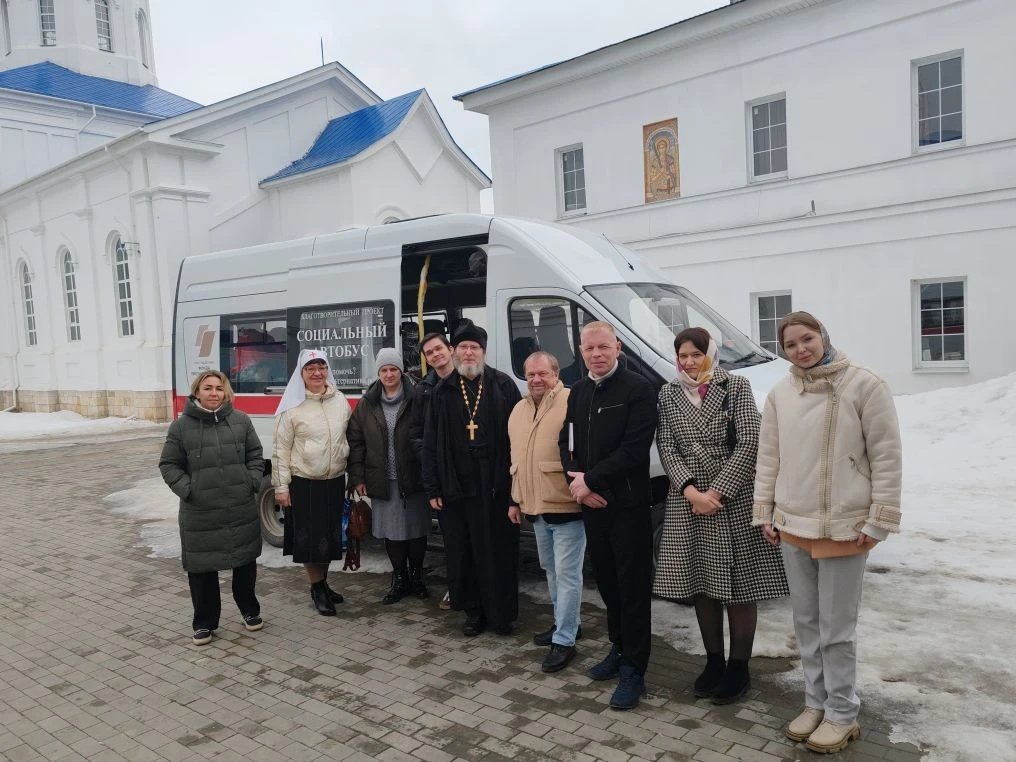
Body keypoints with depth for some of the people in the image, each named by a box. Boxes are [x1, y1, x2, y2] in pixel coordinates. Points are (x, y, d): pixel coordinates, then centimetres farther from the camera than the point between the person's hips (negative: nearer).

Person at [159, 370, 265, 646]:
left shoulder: (240, 420, 2)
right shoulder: (181, 425, -3)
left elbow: (255, 456, 10)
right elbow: (169, 465, 2)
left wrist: (253, 482, -3)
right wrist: (187, 489, -11)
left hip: (242, 509, 2)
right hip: (200, 514, -2)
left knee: (245, 562, 15)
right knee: (201, 567, 7)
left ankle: (249, 610, 35)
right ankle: (204, 622, 24)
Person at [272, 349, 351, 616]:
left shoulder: (341, 401, 3)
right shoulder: (292, 406, -8)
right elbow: (282, 450, -7)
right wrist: (281, 487, -9)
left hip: (335, 481, 4)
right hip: (303, 483, -4)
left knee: (331, 534, 14)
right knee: (310, 536, 3)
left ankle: (323, 584, 32)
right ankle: (317, 589, 19)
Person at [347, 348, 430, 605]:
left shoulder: (417, 400, -5)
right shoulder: (367, 404, 4)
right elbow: (355, 441, 6)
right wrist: (357, 478, 2)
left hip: (413, 479, -2)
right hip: (382, 481, 2)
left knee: (417, 530, 9)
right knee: (391, 532, 10)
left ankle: (416, 577, 28)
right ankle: (399, 580, 25)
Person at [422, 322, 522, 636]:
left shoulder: (504, 386, 2)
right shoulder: (442, 392, 8)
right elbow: (431, 443, 8)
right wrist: (433, 488, 3)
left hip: (496, 486, -2)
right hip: (456, 487, 2)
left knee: (499, 552, 5)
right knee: (463, 554, 9)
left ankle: (502, 613, 19)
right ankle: (473, 611, 23)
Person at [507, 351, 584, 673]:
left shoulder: (571, 403, -14)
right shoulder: (519, 410, 12)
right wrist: (515, 499, 19)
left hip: (566, 506, -8)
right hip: (535, 507, 8)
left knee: (567, 574, -1)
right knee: (552, 571, 21)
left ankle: (564, 641, 8)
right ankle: (563, 624, 37)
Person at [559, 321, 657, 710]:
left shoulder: (637, 389, -10)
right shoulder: (578, 392, 12)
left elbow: (635, 449, -18)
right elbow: (567, 442, 12)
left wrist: (590, 480, -14)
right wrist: (577, 482, -5)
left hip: (628, 505, -6)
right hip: (591, 503, 6)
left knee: (633, 587, 2)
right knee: (607, 582, 17)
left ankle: (633, 670, 12)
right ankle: (619, 648, 34)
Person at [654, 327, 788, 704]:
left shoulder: (736, 387, -3)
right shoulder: (668, 395, 7)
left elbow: (749, 443, -10)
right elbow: (666, 446, 1)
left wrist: (718, 492, -15)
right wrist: (691, 491, -13)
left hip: (733, 501, -3)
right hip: (687, 502, 3)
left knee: (739, 588, 4)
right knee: (701, 586, 11)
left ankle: (739, 668, 19)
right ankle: (713, 661, 27)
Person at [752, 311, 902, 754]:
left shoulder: (865, 386, -9)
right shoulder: (779, 394, 5)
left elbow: (887, 457, -8)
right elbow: (768, 458, 10)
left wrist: (879, 520, -10)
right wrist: (764, 513, 9)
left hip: (845, 527, -5)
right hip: (792, 526, 5)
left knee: (836, 629, 4)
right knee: (806, 623, 15)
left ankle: (842, 715, 22)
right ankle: (815, 704, 31)